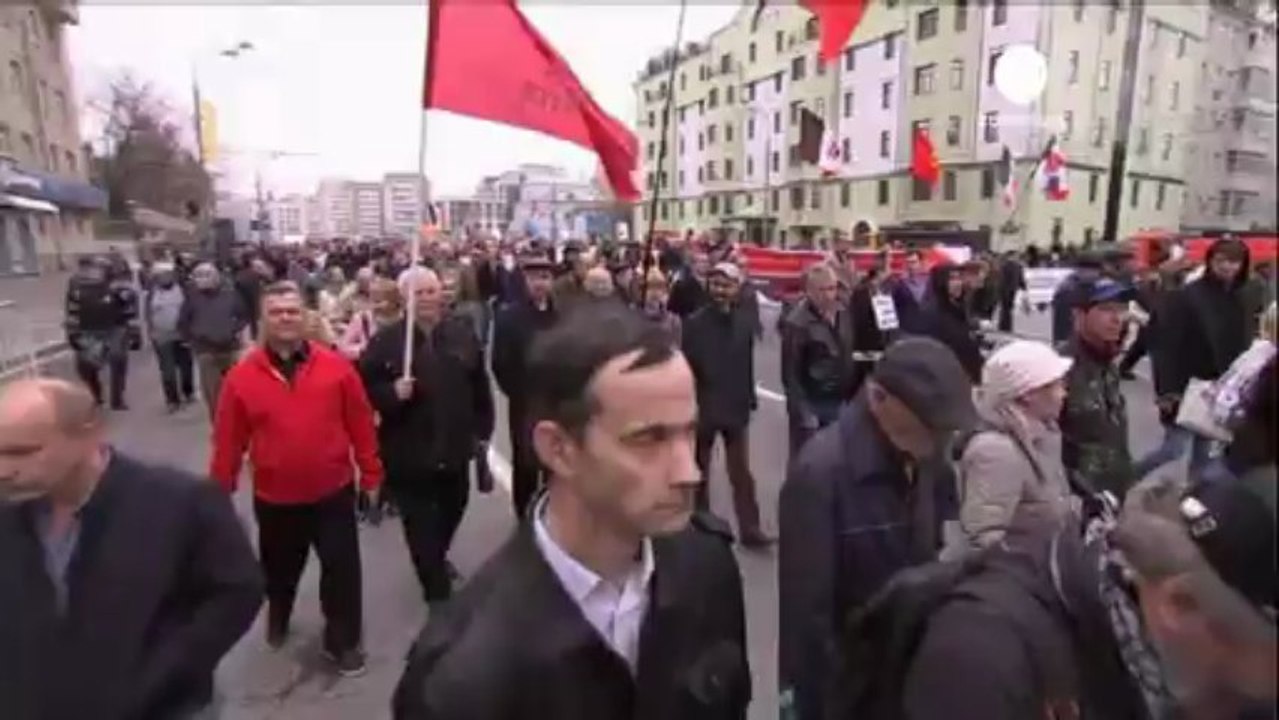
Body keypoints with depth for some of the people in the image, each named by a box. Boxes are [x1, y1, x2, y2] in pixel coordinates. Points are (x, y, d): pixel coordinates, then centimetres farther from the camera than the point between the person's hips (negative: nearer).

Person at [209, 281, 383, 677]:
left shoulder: (336, 366, -9)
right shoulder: (242, 377, -8)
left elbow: (361, 424, -4)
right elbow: (228, 443, -4)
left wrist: (371, 475, -1)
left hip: (333, 491, -1)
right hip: (275, 497, 1)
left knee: (342, 568, 5)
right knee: (280, 568, 22)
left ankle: (343, 641, 24)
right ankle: (277, 618, 52)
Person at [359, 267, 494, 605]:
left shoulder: (463, 332, 0)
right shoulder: (385, 341, -10)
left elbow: (480, 386, 5)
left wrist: (482, 430, 6)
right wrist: (392, 393, -26)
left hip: (454, 447, 4)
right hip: (409, 453, -4)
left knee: (452, 511, 24)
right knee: (421, 525, 3)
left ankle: (436, 561, 53)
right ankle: (437, 589, 19)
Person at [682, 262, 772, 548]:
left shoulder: (743, 325, 5)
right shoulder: (694, 323, -8)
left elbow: (747, 366, 10)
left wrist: (749, 399, 6)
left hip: (736, 408, 3)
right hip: (702, 408, -3)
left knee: (742, 473, 7)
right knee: (699, 473, 12)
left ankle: (750, 529, 14)